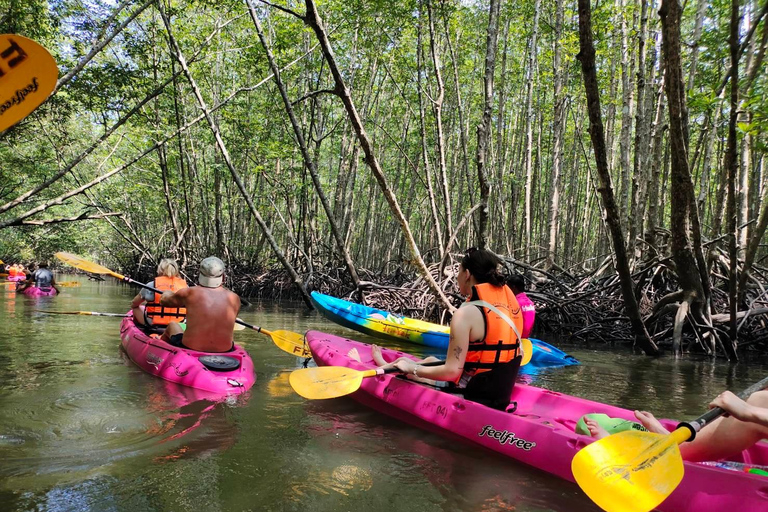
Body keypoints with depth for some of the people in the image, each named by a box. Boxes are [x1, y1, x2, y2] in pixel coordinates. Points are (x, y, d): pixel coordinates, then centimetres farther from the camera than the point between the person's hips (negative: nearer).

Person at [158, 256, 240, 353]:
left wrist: (167, 293, 38)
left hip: (189, 349, -1)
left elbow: (164, 301, 12)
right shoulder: (234, 299, -4)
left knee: (173, 325, 29)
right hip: (225, 352, 1)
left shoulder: (189, 293, -8)